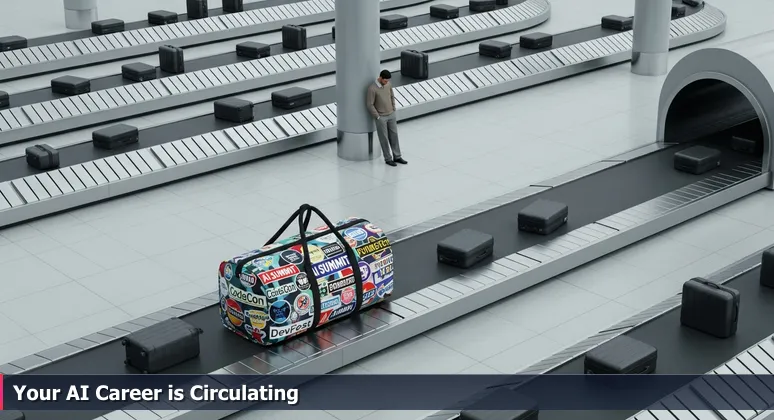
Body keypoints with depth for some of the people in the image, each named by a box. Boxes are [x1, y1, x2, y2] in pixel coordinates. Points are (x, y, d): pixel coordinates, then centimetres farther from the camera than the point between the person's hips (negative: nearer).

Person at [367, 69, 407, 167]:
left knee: (394, 135, 11)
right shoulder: (372, 88, -23)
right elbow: (369, 104, -19)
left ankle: (397, 157, 23)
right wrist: (378, 117, -14)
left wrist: (393, 111, 8)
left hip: (391, 115, 6)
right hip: (381, 117, -6)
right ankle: (388, 159, 19)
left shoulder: (388, 84, -3)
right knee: (384, 138, 5)